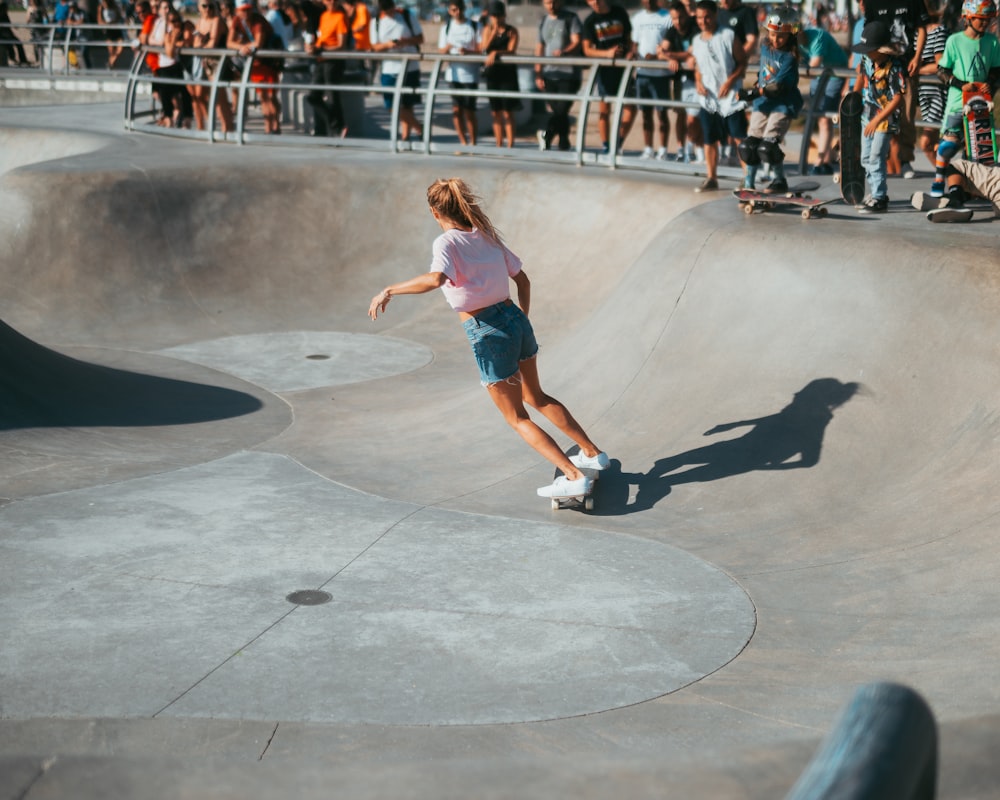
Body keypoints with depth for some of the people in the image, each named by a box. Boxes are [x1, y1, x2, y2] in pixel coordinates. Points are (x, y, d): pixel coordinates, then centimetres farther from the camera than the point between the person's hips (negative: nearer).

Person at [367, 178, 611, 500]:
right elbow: (523, 281, 14)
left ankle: (574, 476, 3)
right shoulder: (487, 236, 8)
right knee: (536, 397, 29)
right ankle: (593, 453, 35)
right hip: (515, 318, 7)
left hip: (488, 334, -7)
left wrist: (390, 290, -25)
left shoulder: (447, 242, -12)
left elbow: (436, 278, -33)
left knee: (517, 418, 9)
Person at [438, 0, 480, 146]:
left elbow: (481, 50, -2)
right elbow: (441, 51, 9)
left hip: (470, 74, -3)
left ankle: (473, 142, 8)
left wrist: (468, 52, -22)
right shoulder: (446, 28, 10)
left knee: (469, 109, -4)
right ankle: (463, 142, 10)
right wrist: (447, 48, -14)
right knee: (456, 108, 1)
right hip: (454, 73, 3)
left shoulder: (474, 27, 2)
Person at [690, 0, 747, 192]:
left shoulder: (728, 36, -6)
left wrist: (730, 82, -17)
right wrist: (698, 82, 0)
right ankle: (711, 179, 17)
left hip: (730, 96, -5)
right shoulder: (696, 41, 9)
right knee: (709, 139, 7)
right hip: (708, 97, 5)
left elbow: (742, 63, -5)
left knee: (739, 137, -5)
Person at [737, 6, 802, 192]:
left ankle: (779, 181, 3)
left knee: (767, 146, -17)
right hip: (762, 103, 7)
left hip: (783, 105, -7)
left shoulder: (789, 57, -15)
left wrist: (754, 93, -22)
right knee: (749, 144, 2)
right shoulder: (765, 48, 7)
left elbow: (778, 86, -21)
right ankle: (749, 183, 14)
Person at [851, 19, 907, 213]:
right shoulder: (867, 59, -3)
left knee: (876, 158, -12)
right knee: (866, 158, 14)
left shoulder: (894, 68, -25)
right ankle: (876, 195, 25)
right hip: (868, 113, 9)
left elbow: (897, 99, -25)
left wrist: (877, 120, -25)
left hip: (886, 117, -9)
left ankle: (880, 200, -7)